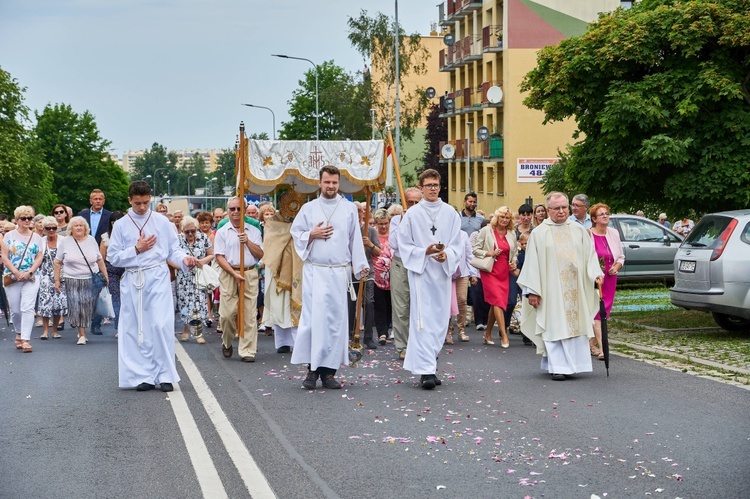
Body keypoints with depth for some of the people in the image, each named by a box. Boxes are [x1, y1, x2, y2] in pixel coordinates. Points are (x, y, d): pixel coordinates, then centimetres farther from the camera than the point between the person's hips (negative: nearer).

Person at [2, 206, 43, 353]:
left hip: (30, 278, 0)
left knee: (27, 308, -13)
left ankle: (26, 340, -18)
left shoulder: (36, 237, 9)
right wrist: (16, 272, -13)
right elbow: (4, 257, -1)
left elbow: (39, 257, 4)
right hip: (11, 278, 0)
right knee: (15, 310, 4)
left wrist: (29, 272, -11)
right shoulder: (9, 236, 5)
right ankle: (19, 334, 27)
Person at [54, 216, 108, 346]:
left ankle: (82, 330, 21)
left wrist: (105, 276, 8)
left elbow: (99, 260, 12)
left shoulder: (91, 240, 7)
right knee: (76, 307, -7)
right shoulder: (65, 242, 2)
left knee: (88, 306, 1)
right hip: (72, 280, -2)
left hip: (90, 280, 2)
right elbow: (57, 262, 5)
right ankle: (82, 335, 0)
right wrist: (57, 280, 1)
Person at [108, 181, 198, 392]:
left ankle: (165, 375, -5)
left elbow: (173, 249, 8)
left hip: (158, 277, -1)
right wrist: (137, 249, -6)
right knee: (136, 330, 3)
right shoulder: (121, 225, 6)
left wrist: (184, 259, -12)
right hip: (133, 281, 2)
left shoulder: (162, 222, 6)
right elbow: (113, 257, 4)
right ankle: (145, 376, 11)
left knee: (162, 325, -11)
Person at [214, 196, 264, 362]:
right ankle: (227, 343, 21)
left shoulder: (253, 231, 12)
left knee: (249, 314, -4)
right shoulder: (222, 232, 6)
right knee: (227, 313, -4)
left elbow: (260, 255, 5)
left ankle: (247, 350, 1)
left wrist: (247, 241, -9)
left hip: (250, 274, 1)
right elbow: (220, 257, -2)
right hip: (228, 274, -1)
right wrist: (234, 274, -12)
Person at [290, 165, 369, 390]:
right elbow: (296, 233, 12)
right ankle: (313, 369, -2)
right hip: (314, 271, -1)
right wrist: (312, 234, -6)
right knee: (314, 318, -7)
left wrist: (361, 266, 3)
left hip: (339, 272, 1)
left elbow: (356, 240, 9)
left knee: (336, 320, 1)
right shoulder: (308, 208, 9)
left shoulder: (349, 209, 8)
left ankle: (329, 371, 6)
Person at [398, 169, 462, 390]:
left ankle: (428, 362, 20)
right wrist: (425, 251, -15)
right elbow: (404, 245, 1)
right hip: (420, 272, -4)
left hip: (443, 272, 4)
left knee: (440, 320, 7)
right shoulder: (412, 214, 1)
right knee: (423, 321, -10)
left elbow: (457, 245, 8)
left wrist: (446, 255, -12)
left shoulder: (450, 213, 9)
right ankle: (427, 371, -14)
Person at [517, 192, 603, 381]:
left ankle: (571, 363, 13)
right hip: (551, 290, -3)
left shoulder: (578, 230, 10)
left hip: (575, 289, 3)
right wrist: (532, 291, -4)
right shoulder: (539, 233, 4)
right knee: (555, 327, -5)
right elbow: (532, 264, 2)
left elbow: (589, 254, 9)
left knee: (574, 325, 3)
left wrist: (595, 273, -9)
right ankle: (558, 367, -4)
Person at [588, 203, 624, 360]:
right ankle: (601, 347, -15)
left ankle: (592, 343, 21)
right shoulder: (587, 235, -8)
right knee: (596, 311, -10)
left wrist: (617, 266, -3)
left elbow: (621, 256, 16)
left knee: (604, 311, 8)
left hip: (609, 278, 5)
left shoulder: (614, 233, 8)